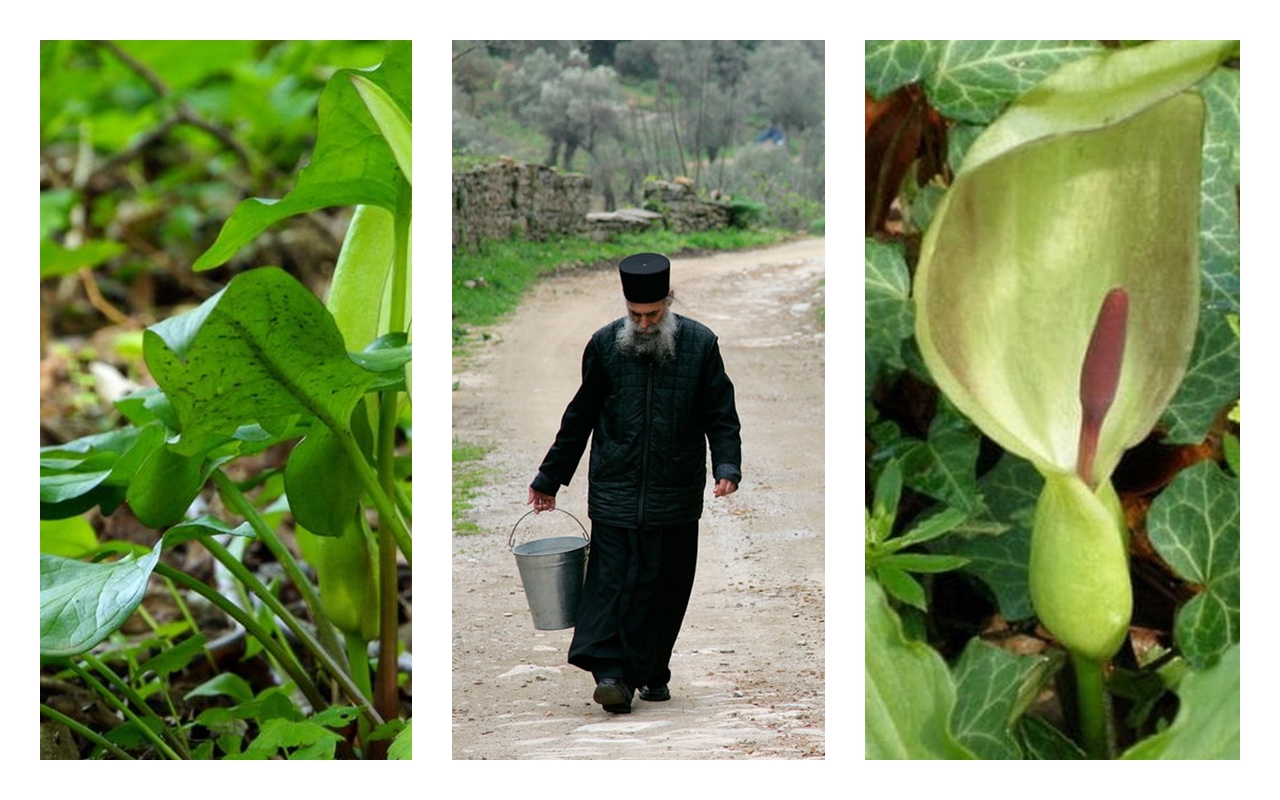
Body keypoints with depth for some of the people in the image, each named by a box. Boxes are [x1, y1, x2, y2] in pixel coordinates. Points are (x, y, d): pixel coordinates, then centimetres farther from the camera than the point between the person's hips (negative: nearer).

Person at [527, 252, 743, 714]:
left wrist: (727, 466, -14)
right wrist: (550, 479, 13)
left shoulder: (700, 344, 0)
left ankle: (652, 672, 17)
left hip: (676, 492, 0)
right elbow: (580, 416, 11)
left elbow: (721, 414, 3)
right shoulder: (605, 344, 2)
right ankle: (610, 670, -18)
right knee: (612, 575, -13)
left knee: (667, 584, 5)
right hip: (615, 488, 0)